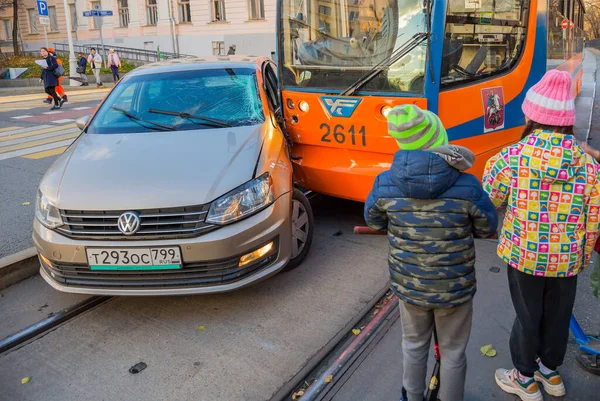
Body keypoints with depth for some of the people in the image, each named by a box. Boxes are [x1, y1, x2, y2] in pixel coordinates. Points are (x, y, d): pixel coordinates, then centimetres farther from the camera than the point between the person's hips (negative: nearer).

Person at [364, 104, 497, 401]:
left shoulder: (385, 184, -18)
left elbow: (373, 221, 0)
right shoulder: (467, 186, -23)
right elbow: (488, 228, -6)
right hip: (454, 288, -2)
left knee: (414, 346, 26)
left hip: (408, 285, 2)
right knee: (453, 352, 22)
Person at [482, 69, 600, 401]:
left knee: (527, 317, 16)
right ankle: (550, 373, 44)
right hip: (567, 261, 3)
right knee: (558, 316, 22)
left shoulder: (510, 159, -20)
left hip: (523, 256, -2)